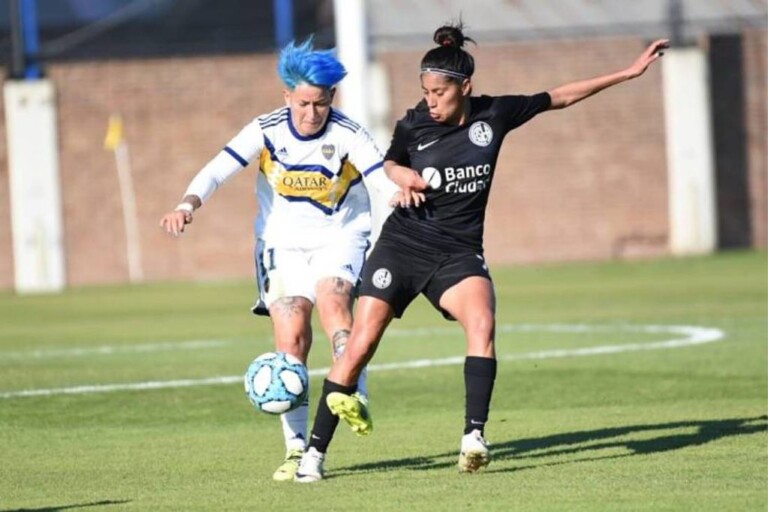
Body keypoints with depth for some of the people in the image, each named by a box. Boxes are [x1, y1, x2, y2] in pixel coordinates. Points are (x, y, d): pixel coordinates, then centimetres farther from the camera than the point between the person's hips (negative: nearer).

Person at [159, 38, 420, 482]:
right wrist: (188, 205, -35)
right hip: (284, 244, 1)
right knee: (291, 338, -9)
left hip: (341, 239, -1)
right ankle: (298, 449, -3)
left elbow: (380, 173, -27)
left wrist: (398, 192, -51)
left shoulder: (347, 134, -14)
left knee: (331, 297, -33)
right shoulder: (267, 131, -10)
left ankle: (354, 394, -32)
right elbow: (220, 168, -17)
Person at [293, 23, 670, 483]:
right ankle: (315, 452, 1)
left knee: (482, 324, -28)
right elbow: (390, 163, 15)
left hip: (459, 251, 1)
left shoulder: (494, 115, -4)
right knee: (360, 345, -8)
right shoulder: (414, 126, -6)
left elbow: (560, 97, 8)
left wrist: (629, 73, 11)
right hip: (402, 243, -1)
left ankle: (474, 436, -27)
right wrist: (401, 176, -11)